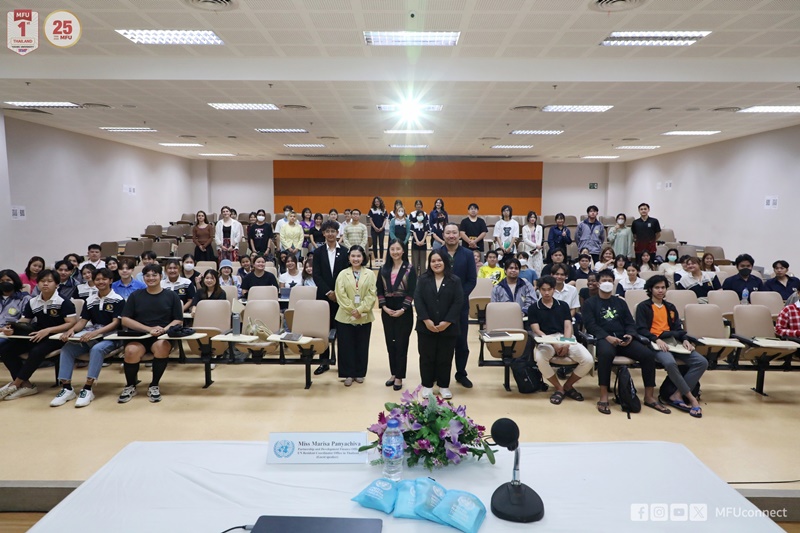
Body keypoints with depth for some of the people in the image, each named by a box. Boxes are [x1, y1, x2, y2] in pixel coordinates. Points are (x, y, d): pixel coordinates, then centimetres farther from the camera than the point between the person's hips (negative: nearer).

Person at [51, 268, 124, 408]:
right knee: (66, 348, -17)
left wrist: (95, 333, -25)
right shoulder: (90, 300, 13)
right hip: (91, 335, 6)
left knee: (97, 349, -36)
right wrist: (71, 330, -13)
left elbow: (115, 323, -11)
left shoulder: (118, 300, -4)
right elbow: (83, 321, 10)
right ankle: (67, 388, -16)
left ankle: (87, 389, -30)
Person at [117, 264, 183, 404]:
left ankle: (154, 386, -12)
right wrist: (149, 329, -9)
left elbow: (178, 320, 7)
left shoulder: (172, 296, 10)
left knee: (162, 347, -36)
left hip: (162, 337, -1)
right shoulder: (135, 296, 12)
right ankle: (130, 386, -3)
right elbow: (125, 320, 4)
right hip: (138, 336, 1)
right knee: (131, 351, -33)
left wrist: (165, 329, -15)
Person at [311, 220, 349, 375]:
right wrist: (328, 292, -12)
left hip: (341, 296, -1)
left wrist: (338, 292, -12)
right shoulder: (318, 253, 6)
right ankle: (324, 362, 14)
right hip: (324, 295, 1)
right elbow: (316, 275, -1)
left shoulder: (345, 252, 4)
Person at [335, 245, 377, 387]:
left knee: (362, 346, 9)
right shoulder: (343, 274, 1)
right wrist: (352, 310, -15)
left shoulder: (370, 274, 1)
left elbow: (372, 295, -5)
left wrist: (360, 310, -15)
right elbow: (341, 295, -6)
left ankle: (359, 373, 22)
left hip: (364, 317, 0)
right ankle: (348, 374, 14)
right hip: (346, 316, 0)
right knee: (346, 346, 4)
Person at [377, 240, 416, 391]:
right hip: (387, 311, 4)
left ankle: (399, 377, 9)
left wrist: (402, 309, -16)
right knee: (390, 343, 10)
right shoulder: (384, 269, 6)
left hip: (404, 311, -4)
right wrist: (384, 307, -9)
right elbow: (379, 290, 4)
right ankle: (393, 373, 23)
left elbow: (411, 292, -8)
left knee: (401, 344, 1)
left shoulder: (409, 269, -4)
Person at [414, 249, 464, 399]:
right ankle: (427, 385, 22)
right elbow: (418, 300, -4)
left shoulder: (455, 280, 1)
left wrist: (447, 322, -15)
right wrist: (426, 320, -15)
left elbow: (458, 302, -6)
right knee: (426, 357, 8)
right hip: (426, 327, 1)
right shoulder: (423, 279, 5)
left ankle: (444, 386, 22)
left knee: (445, 358, 8)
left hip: (448, 328, -1)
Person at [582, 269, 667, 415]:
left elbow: (630, 323, 16)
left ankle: (649, 396, -9)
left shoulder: (620, 302, 24)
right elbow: (591, 325, -4)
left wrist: (630, 335, -8)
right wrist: (608, 337, -20)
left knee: (648, 354, -21)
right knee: (606, 353, -40)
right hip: (603, 338, -5)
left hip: (623, 339, 5)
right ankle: (603, 396, -33)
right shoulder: (590, 303, 10)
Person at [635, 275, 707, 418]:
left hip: (673, 341, 6)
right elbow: (641, 329, -5)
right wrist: (656, 340, -21)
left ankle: (677, 395, -17)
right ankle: (691, 398, -21)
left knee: (702, 362, -14)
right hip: (655, 342, -6)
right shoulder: (643, 307, 6)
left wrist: (684, 340, -4)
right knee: (670, 363, -37)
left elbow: (677, 328, 18)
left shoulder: (671, 307, 24)